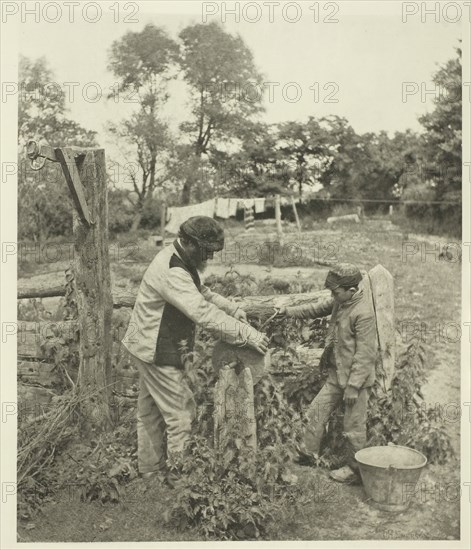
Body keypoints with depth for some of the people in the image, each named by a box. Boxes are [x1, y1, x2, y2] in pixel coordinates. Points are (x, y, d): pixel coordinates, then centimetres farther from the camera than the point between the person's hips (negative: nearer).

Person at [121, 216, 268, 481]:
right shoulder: (172, 273, -28)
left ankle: (151, 471, 34)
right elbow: (203, 313, -35)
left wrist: (234, 309, 0)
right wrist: (247, 334, -34)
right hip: (157, 352, -11)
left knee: (151, 413, 20)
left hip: (151, 347, 11)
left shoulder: (180, 261, 5)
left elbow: (202, 292, 15)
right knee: (181, 413, -1)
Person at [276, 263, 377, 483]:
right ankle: (308, 451, 31)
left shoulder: (363, 313, -23)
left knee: (353, 427, 5)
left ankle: (354, 469, 22)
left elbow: (364, 354, -22)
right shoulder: (340, 301, 2)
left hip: (356, 378, -8)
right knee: (316, 411, 15)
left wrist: (353, 386, -21)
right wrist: (287, 311, 12)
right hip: (336, 375, 9)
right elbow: (317, 309, 19)